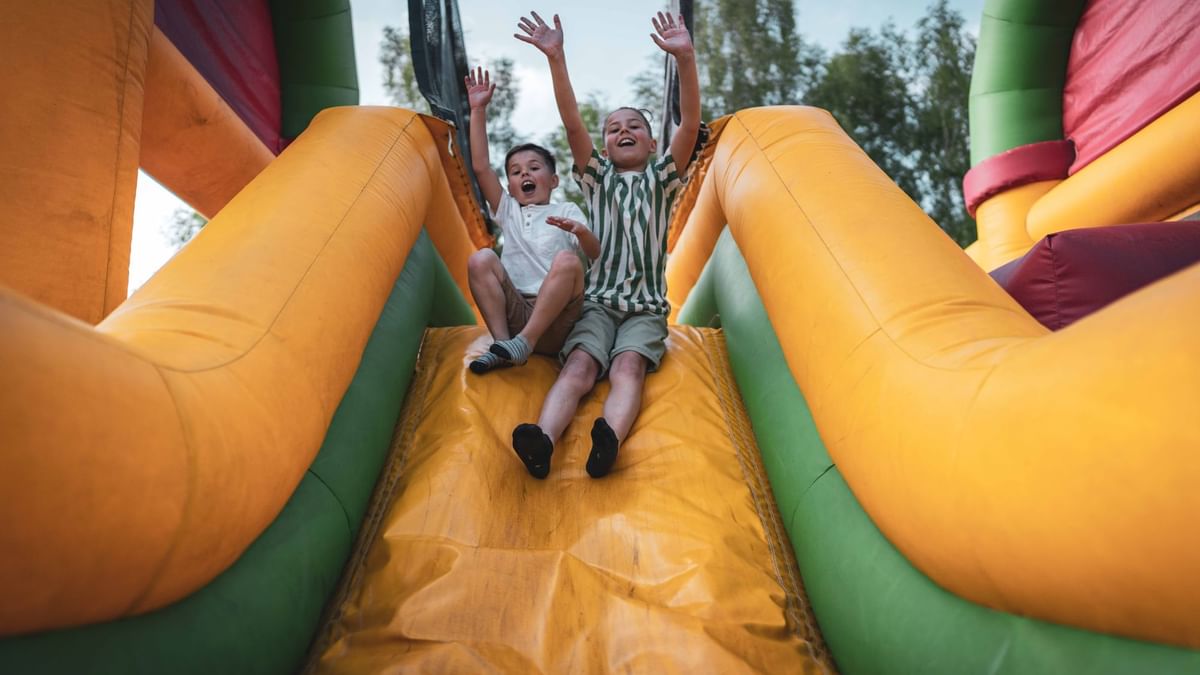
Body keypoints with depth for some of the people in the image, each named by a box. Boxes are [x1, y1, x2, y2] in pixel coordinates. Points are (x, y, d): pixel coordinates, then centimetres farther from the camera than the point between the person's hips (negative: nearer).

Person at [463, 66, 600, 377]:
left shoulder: (567, 211, 16)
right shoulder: (508, 210, 21)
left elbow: (595, 254, 0)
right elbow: (480, 166, 9)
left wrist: (581, 232, -23)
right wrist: (478, 110, 6)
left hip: (554, 324, -2)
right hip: (515, 312, 2)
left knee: (567, 260, -28)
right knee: (481, 259, -19)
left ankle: (525, 341, -30)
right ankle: (502, 342, -25)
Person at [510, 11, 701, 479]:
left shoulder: (661, 180, 15)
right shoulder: (598, 178, 18)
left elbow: (690, 125, -2)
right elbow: (573, 125, 2)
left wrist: (685, 58, -16)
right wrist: (555, 58, -10)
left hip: (646, 308, 0)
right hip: (597, 301, 1)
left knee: (628, 366, -27)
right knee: (579, 366, -25)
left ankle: (610, 439, -52)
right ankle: (543, 440, -47)